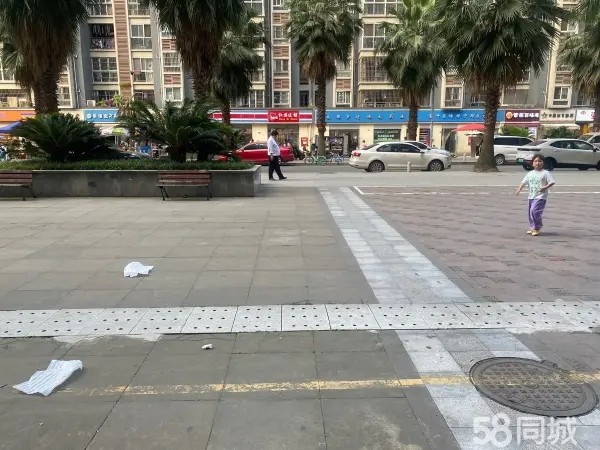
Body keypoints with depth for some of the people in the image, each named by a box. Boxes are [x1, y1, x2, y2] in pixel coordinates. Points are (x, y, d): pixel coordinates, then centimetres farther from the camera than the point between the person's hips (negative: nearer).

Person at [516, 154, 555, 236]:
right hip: (531, 196, 6)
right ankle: (532, 227, 26)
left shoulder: (545, 173, -5)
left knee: (534, 211, -18)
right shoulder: (530, 173, 10)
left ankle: (537, 228, -2)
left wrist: (545, 187, -23)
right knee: (531, 212, 11)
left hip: (540, 197, -6)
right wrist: (519, 189, -7)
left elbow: (552, 182, -8)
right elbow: (524, 182, 9)